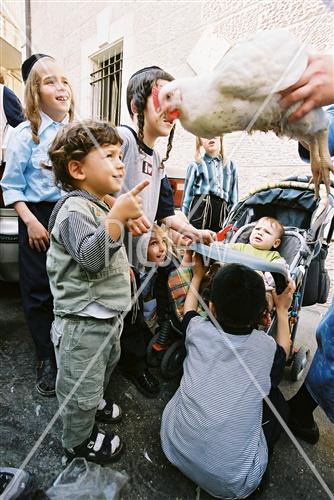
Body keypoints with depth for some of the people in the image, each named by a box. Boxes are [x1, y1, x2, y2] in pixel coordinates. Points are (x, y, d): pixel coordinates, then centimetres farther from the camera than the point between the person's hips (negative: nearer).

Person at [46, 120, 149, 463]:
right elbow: (90, 256, -36)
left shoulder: (97, 206, 11)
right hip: (83, 322, -10)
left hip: (107, 315, 10)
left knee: (105, 365, 32)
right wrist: (118, 215, -40)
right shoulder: (74, 208, -22)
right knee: (81, 385, 13)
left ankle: (93, 402, 59)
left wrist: (120, 268, 17)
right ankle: (79, 441, 39)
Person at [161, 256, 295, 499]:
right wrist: (282, 311, 17)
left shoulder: (199, 330, -13)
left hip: (176, 449, 2)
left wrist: (197, 276, 24)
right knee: (276, 398, 15)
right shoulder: (267, 347, -15)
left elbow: (189, 310, 12)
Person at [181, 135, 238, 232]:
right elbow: (187, 194, 8)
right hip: (200, 208, -2)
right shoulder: (196, 165, 12)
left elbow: (234, 197, 18)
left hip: (222, 212, 3)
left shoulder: (230, 165, 20)